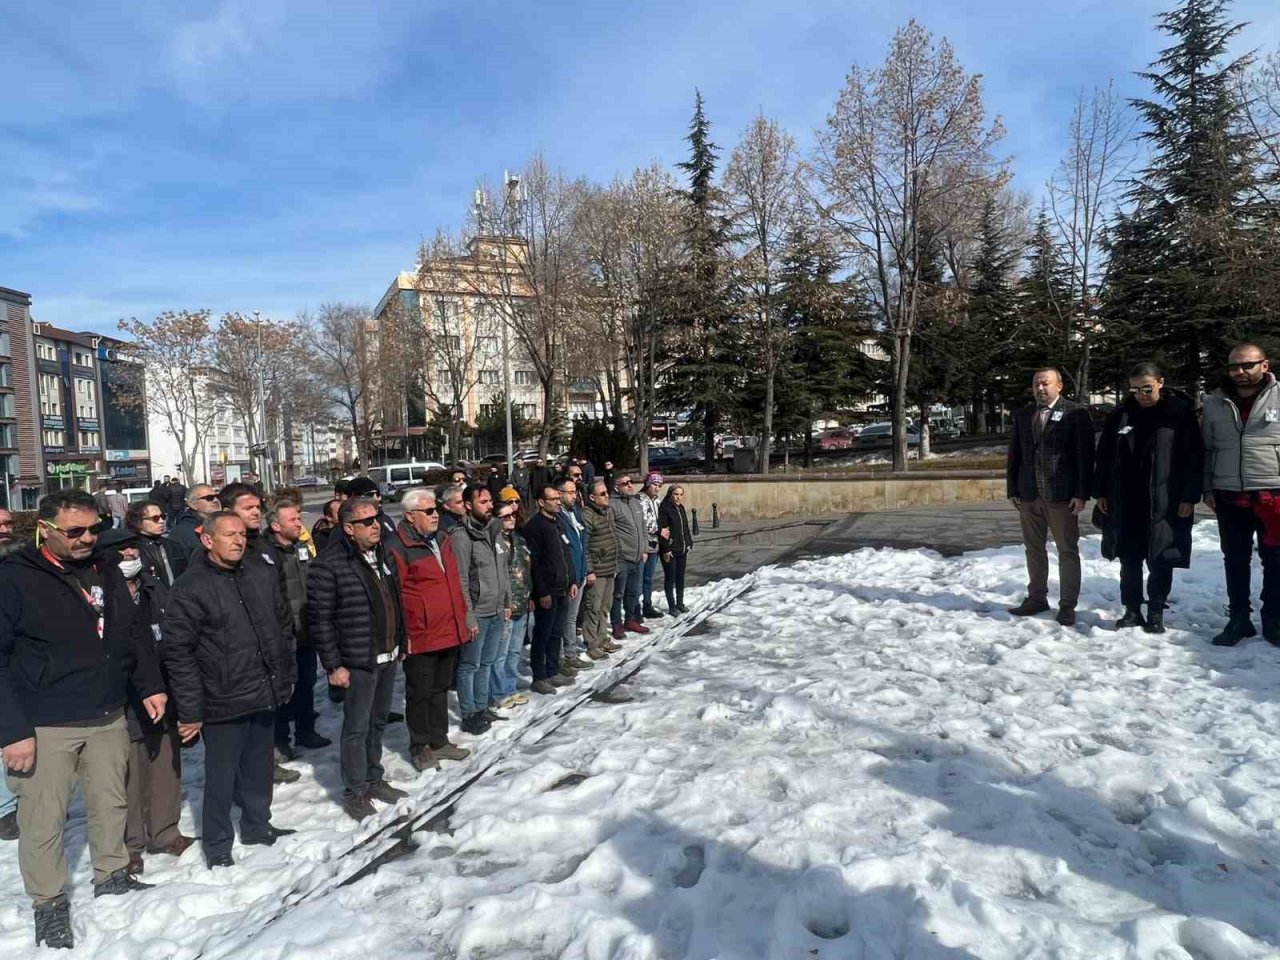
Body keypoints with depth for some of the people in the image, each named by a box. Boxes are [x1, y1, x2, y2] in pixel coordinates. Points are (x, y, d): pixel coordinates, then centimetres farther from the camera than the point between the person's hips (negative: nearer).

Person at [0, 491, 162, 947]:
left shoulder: (106, 572, 5)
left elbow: (135, 633, 14)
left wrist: (149, 685, 6)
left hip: (108, 717, 5)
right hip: (44, 726, -5)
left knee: (111, 803, 17)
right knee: (44, 819, 7)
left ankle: (112, 875, 37)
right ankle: (49, 903, 27)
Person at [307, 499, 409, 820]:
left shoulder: (383, 555, 6)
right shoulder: (328, 565, -17)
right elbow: (320, 619, -16)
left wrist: (401, 643, 16)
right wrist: (333, 665, -15)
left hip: (388, 657, 7)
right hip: (358, 662, -7)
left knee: (378, 723, 19)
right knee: (357, 728, 5)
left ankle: (374, 779, 35)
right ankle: (355, 792, 20)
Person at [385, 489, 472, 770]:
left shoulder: (442, 540, 11)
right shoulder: (398, 548, -15)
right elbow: (394, 594, -17)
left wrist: (461, 618, 17)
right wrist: (404, 633, -18)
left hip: (449, 632, 8)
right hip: (420, 637, -8)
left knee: (440, 688, 19)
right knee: (421, 692, 7)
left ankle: (439, 740, 33)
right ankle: (419, 747, 22)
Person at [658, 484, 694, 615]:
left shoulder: (681, 508, 11)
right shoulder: (664, 509, -12)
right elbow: (662, 531, -16)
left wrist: (689, 544, 13)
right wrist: (666, 549, -18)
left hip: (682, 550, 7)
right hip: (670, 550, -7)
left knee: (680, 577, 14)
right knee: (670, 578, 2)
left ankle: (680, 603, 24)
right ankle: (672, 606, 10)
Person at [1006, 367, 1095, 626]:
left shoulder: (1076, 414, -3)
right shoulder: (1022, 416, 11)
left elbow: (1085, 456, -6)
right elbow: (1014, 455, 13)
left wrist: (1081, 493, -11)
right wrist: (1013, 490, 8)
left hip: (1062, 495, -5)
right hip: (1029, 494, 5)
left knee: (1068, 551, 2)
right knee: (1034, 549, 12)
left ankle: (1067, 605, 10)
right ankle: (1036, 598, 24)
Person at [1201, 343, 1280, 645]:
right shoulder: (1215, 403, 6)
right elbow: (1206, 449, 11)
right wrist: (1207, 488, 6)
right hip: (1228, 496, 3)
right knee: (1235, 560, 10)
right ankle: (1238, 618, 21)